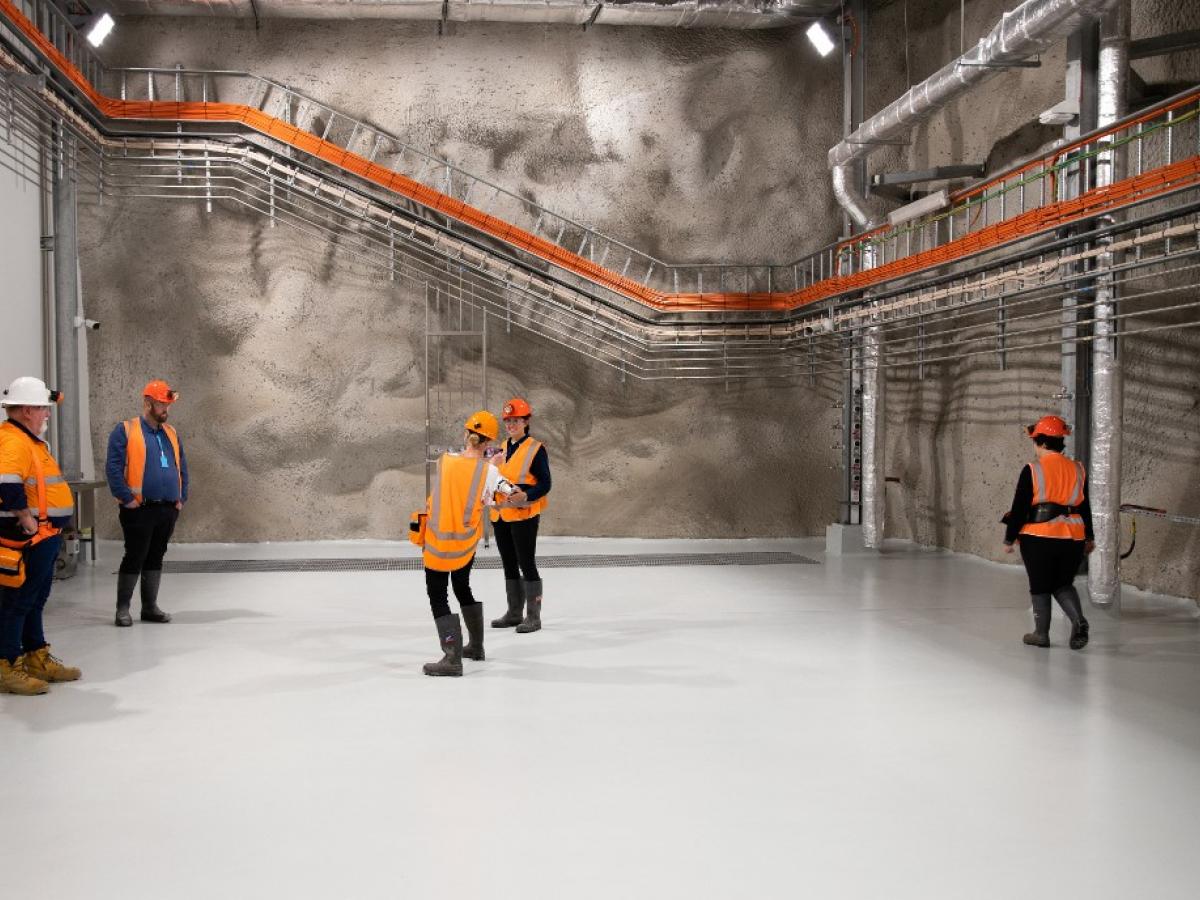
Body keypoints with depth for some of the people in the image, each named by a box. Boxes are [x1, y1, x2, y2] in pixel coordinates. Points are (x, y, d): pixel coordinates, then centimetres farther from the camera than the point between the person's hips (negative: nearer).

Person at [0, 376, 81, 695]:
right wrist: (26, 519, -25)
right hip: (28, 538, -11)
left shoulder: (30, 440, 17)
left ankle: (37, 659, 29)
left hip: (44, 537, 11)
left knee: (35, 600, 19)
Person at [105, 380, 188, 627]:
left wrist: (181, 498, 10)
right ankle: (122, 609, 9)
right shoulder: (126, 431, -5)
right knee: (134, 558, -2)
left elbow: (182, 468, 19)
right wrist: (127, 499, -14)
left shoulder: (171, 434, 15)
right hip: (139, 510, -6)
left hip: (168, 509, 6)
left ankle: (150, 607, 20)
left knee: (155, 558, 12)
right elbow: (113, 468, -10)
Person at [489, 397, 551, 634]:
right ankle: (514, 613, 23)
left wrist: (526, 495, -26)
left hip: (524, 515, -7)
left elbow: (544, 484, -11)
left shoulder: (536, 449, -8)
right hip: (500, 515, 7)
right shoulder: (502, 448, 14)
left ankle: (533, 616, 1)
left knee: (526, 564, -5)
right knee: (509, 565, 13)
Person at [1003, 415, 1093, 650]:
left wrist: (1009, 539, 0)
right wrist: (1089, 538, 24)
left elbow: (1019, 508, -10)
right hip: (1072, 539, 4)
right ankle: (1078, 621, -6)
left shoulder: (1032, 471, -11)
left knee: (1040, 587, 10)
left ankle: (1041, 634, 16)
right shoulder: (1077, 470, 5)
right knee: (1063, 584, 17)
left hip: (1039, 538, -4)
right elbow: (1085, 507, 13)